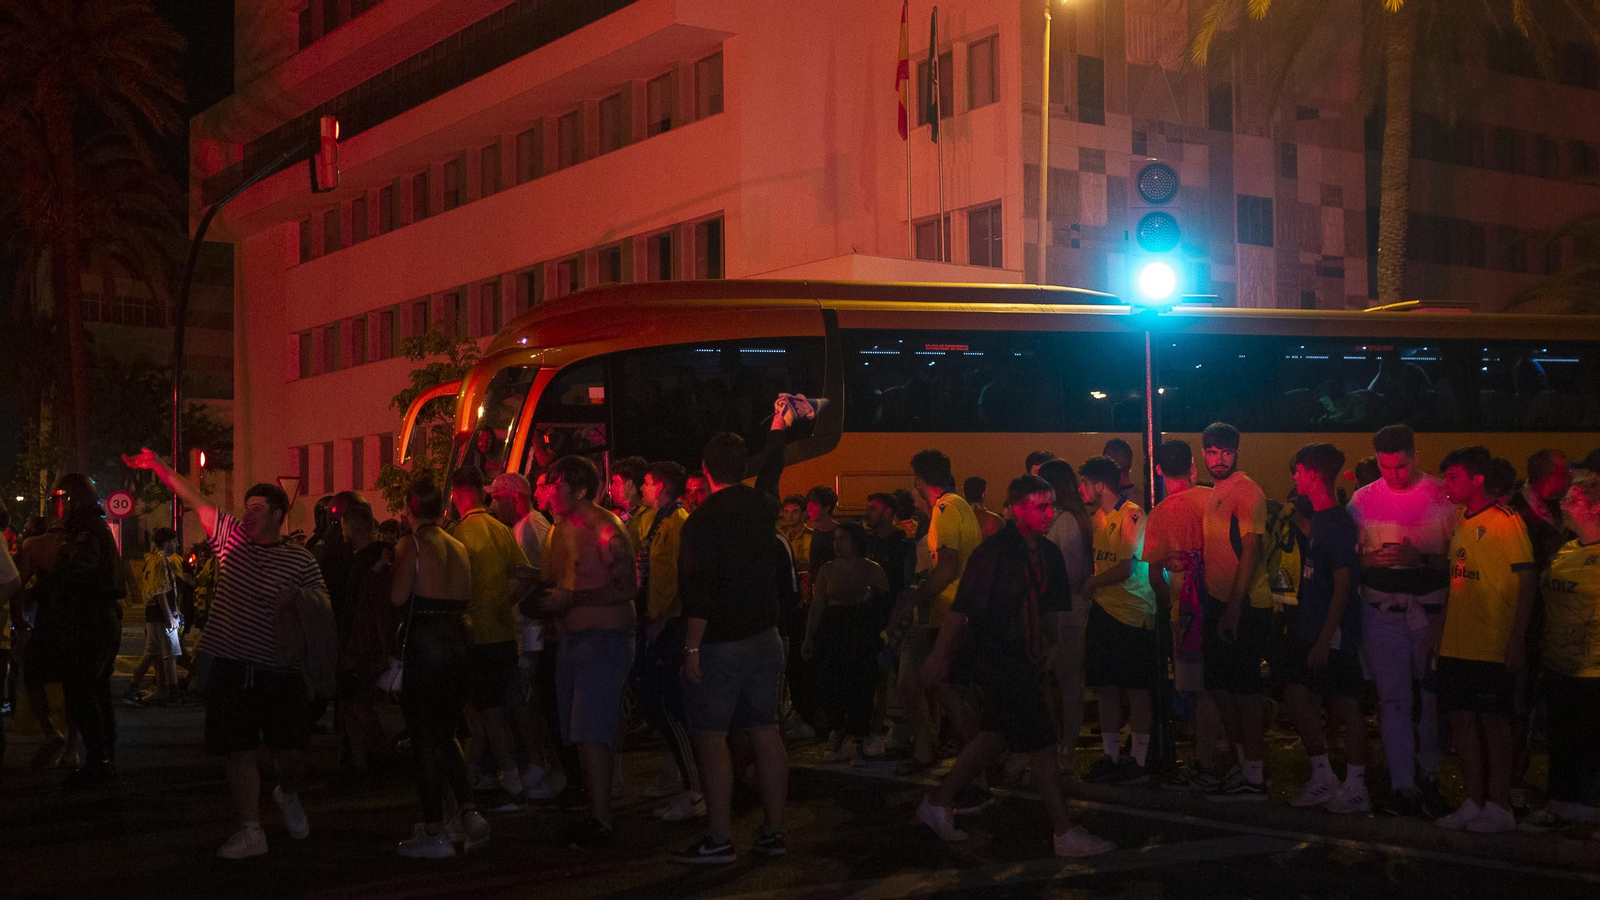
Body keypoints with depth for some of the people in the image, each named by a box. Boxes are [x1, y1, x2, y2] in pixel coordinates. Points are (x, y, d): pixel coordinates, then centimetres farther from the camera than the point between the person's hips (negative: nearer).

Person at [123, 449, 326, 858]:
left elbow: (323, 607, 1)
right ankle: (250, 831, 11)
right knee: (239, 751, 3)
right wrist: (158, 467, -3)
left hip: (280, 670, -2)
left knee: (291, 753, -1)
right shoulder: (231, 537, 7)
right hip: (230, 667, 3)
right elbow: (195, 499, 3)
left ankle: (288, 795, 32)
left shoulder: (300, 560, -1)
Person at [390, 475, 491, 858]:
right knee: (445, 735, 19)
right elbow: (466, 597, 9)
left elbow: (398, 596, -17)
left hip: (425, 645, -6)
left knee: (424, 740, 1)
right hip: (460, 644, 6)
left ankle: (434, 833, 3)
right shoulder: (458, 547, 10)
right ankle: (469, 812, 7)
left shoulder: (411, 544, -9)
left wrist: (391, 569, 1)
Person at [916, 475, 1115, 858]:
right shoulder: (993, 552, -18)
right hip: (994, 657, -9)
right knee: (1041, 742, -7)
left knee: (995, 734, 17)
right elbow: (962, 607, -18)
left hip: (1021, 656, 9)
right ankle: (1065, 834, 0)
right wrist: (940, 656, -17)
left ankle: (938, 802, 30)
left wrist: (1048, 645, 16)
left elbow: (1050, 606, 20)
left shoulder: (1047, 554, 6)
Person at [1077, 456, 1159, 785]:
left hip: (1133, 613, -8)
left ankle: (1139, 761, 3)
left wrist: (1090, 584, -8)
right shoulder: (1099, 517, 13)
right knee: (1106, 686, 8)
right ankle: (1111, 757, 16)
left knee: (1136, 689, -2)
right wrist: (1093, 585, 5)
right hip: (1104, 610, 8)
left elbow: (1127, 568, -17)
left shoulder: (1132, 515, -12)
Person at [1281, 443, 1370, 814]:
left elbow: (1343, 585, -19)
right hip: (1310, 629, 9)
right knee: (1297, 695, 7)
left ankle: (1355, 788, 5)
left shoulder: (1339, 523, -15)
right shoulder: (1318, 520, 12)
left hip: (1335, 632, -9)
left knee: (1345, 706, -4)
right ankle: (1322, 778, 14)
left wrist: (1325, 638, -21)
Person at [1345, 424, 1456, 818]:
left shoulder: (1442, 496, 0)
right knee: (1392, 697, 0)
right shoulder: (1363, 499, 6)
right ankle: (1402, 788, 6)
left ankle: (1429, 779, 20)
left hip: (1432, 608, -1)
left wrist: (1419, 558, -17)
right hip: (1382, 609, 1)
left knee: (1431, 697, 4)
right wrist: (1373, 560, -10)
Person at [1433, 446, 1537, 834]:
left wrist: (1517, 641, -16)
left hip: (1492, 645, -7)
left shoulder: (1505, 521, -9)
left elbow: (1526, 582, -11)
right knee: (1461, 720, 9)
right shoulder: (1458, 522, 13)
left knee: (1493, 722, -1)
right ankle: (1474, 802, 18)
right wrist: (1442, 631, 13)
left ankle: (1499, 808, 8)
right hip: (1457, 643, 7)